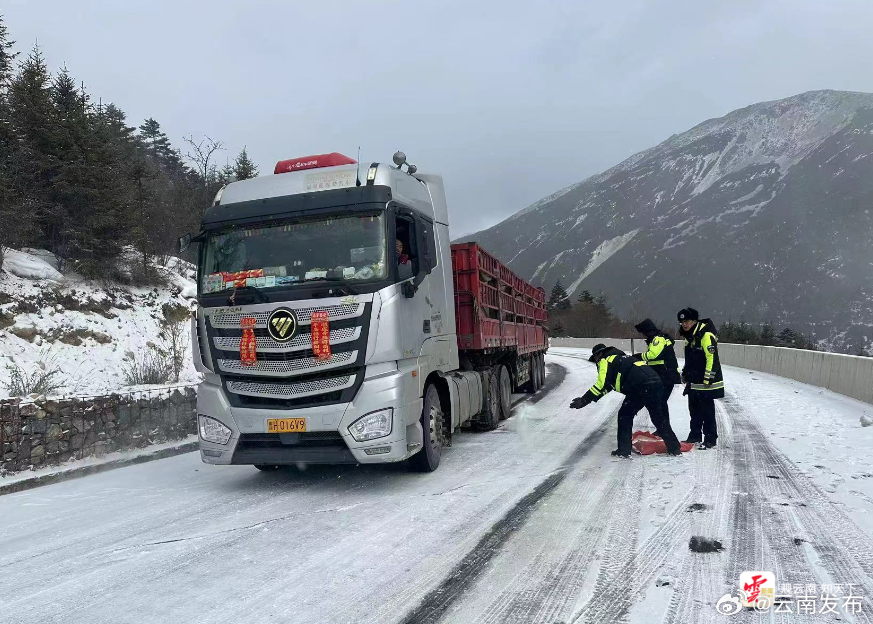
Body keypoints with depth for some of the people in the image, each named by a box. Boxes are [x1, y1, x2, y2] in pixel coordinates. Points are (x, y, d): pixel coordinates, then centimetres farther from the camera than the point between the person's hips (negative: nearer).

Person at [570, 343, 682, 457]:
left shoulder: (605, 360, 8)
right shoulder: (621, 357, 33)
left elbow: (602, 385, -4)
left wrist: (584, 400, -2)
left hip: (641, 387, -8)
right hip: (656, 383, 8)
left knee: (625, 415, 6)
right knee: (658, 417, 21)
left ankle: (624, 450, 4)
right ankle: (674, 448, 25)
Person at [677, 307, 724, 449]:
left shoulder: (706, 335, -17)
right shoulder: (689, 336, 13)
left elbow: (712, 358, -21)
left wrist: (708, 379, -22)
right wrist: (685, 374, 25)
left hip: (706, 383, -9)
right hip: (693, 382, 9)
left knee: (707, 411, -3)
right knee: (694, 410, 15)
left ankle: (710, 439, 4)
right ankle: (695, 436, 25)